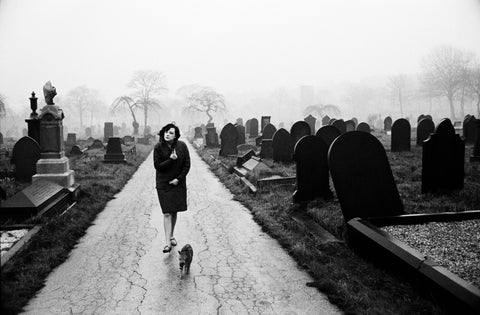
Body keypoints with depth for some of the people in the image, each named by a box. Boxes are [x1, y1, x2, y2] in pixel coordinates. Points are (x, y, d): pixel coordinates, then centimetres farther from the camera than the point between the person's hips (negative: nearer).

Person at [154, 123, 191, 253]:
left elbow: (187, 165, -3)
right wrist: (171, 159, -22)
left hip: (178, 183, 2)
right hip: (164, 184, -2)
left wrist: (179, 179, -10)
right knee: (167, 213, -7)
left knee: (174, 211, 12)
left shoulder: (182, 146, -6)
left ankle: (171, 236, 30)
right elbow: (157, 166, -10)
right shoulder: (158, 147, -9)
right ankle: (167, 242, -5)